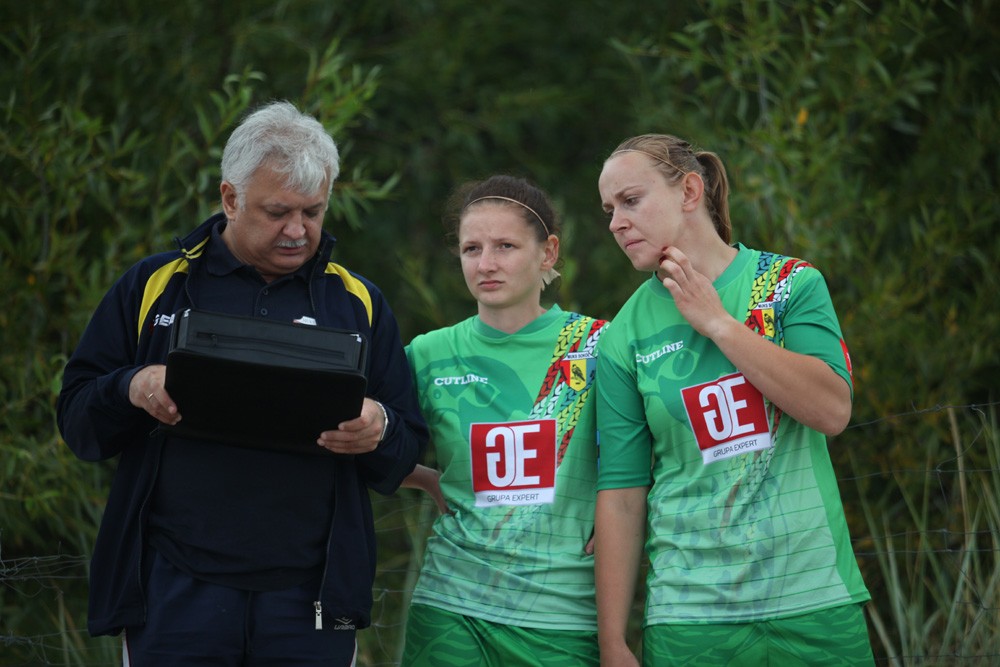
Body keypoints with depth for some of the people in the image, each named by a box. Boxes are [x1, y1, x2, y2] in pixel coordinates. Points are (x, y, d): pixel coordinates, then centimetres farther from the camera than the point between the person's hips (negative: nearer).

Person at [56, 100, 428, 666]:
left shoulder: (358, 302, 11)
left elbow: (407, 454, 9)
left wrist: (379, 430, -14)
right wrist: (132, 390, -14)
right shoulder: (154, 286, 8)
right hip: (175, 592, -1)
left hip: (309, 598, 1)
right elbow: (78, 417, 7)